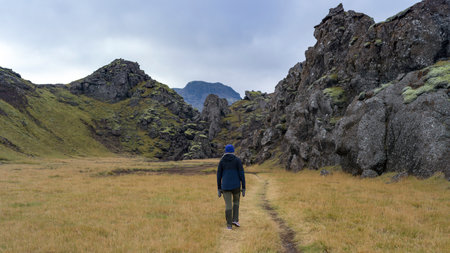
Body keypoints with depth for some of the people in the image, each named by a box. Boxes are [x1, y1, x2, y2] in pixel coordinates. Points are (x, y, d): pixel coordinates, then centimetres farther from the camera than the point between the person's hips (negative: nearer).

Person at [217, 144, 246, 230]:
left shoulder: (221, 161, 2)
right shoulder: (237, 160, -3)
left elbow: (219, 175, 3)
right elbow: (242, 174, -7)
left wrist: (219, 189, 9)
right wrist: (244, 188, -2)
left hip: (225, 186, 1)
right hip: (235, 185, -1)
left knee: (228, 205, 8)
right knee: (236, 201, 23)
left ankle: (229, 225, 7)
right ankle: (235, 220, 11)